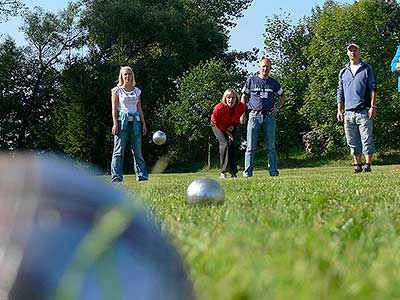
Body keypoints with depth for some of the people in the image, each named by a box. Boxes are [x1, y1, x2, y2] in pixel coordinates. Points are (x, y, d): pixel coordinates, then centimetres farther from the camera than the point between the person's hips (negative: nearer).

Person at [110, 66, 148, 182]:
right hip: (122, 121, -4)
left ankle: (142, 176, 8)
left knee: (137, 151, 4)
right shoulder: (117, 90, 3)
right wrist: (115, 124, -11)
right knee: (119, 151, -6)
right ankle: (116, 177, -4)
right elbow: (114, 108, -1)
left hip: (135, 121, 4)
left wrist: (143, 123, 12)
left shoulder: (137, 91, 16)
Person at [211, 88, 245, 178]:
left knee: (232, 145, -9)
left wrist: (233, 125, -14)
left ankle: (234, 172, -5)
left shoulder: (240, 107, -24)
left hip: (231, 126, 4)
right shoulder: (219, 108, -35)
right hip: (218, 125, -4)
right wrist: (226, 131, -15)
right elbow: (216, 121, -18)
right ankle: (223, 172, -18)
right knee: (225, 144, -20)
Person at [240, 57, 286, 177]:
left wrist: (278, 107, 9)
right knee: (251, 146, -4)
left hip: (269, 116, 2)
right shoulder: (251, 80, 8)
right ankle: (247, 173, -3)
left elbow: (283, 96, 26)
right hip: (254, 114, -2)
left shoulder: (273, 82, 13)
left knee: (271, 146, 2)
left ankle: (273, 172, 4)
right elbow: (244, 97, 12)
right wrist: (242, 114, 3)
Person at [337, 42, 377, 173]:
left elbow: (373, 88, 1)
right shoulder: (343, 72, 18)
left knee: (367, 140, -5)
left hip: (364, 111, -4)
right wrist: (339, 110, 11)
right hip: (348, 112, 4)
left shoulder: (367, 69, 7)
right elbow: (340, 92, 19)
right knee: (353, 142, 5)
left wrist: (373, 106, -9)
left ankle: (368, 165, -3)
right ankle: (357, 166, 11)